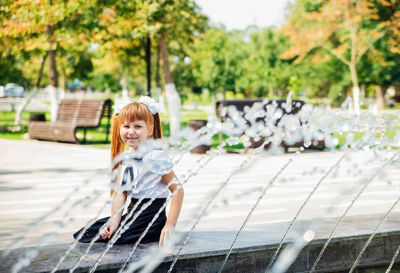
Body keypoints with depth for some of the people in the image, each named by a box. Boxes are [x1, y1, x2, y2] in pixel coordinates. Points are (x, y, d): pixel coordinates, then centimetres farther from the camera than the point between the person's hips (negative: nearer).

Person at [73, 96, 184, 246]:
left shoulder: (156, 157, -14)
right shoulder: (125, 159, 9)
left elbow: (178, 190, -15)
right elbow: (121, 192, 6)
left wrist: (170, 225, -19)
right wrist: (115, 220, -9)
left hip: (151, 220, -8)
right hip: (132, 215, 8)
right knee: (81, 234, 2)